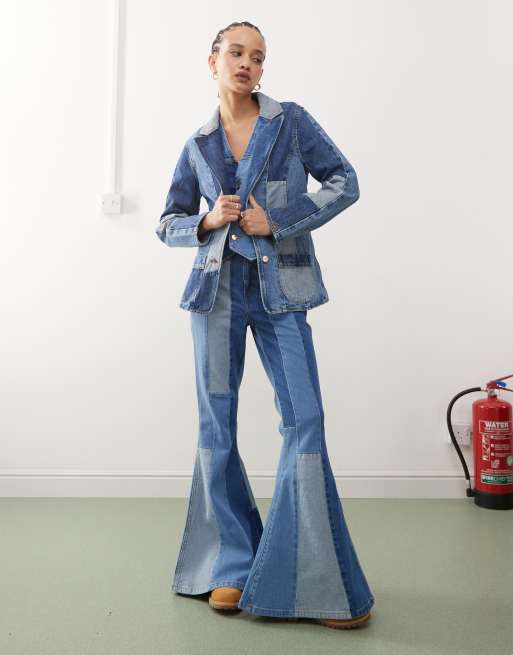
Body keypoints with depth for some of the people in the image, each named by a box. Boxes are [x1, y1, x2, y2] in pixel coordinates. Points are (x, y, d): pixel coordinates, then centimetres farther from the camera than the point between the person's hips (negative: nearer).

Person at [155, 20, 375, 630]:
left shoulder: (292, 120, 5)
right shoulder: (198, 146, 11)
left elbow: (344, 182, 1)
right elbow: (168, 223, 15)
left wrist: (278, 220, -9)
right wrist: (208, 221, -6)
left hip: (281, 288, -2)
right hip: (218, 286, 2)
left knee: (304, 420, -8)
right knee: (217, 422, 3)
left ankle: (313, 579, 2)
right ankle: (231, 564, 16)